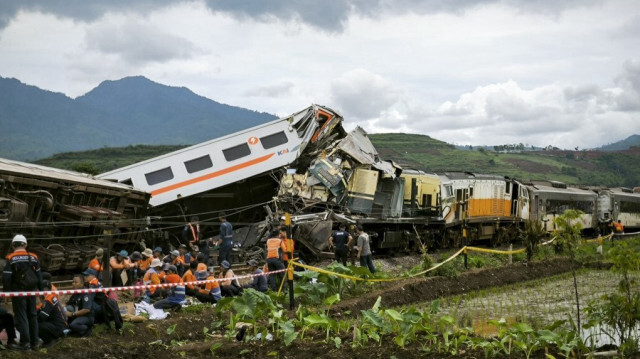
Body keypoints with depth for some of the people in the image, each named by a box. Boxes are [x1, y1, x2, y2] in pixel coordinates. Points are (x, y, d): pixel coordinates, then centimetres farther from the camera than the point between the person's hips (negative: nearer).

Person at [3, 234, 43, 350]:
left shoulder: (10, 258, -8)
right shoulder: (33, 257, 4)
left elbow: (6, 277, -10)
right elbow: (39, 276, 9)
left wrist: (7, 292, -2)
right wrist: (41, 290, 17)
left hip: (18, 292, -4)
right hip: (32, 291, 4)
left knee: (21, 316, 2)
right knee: (32, 315, 13)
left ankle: (25, 342, 1)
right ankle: (34, 341, 17)